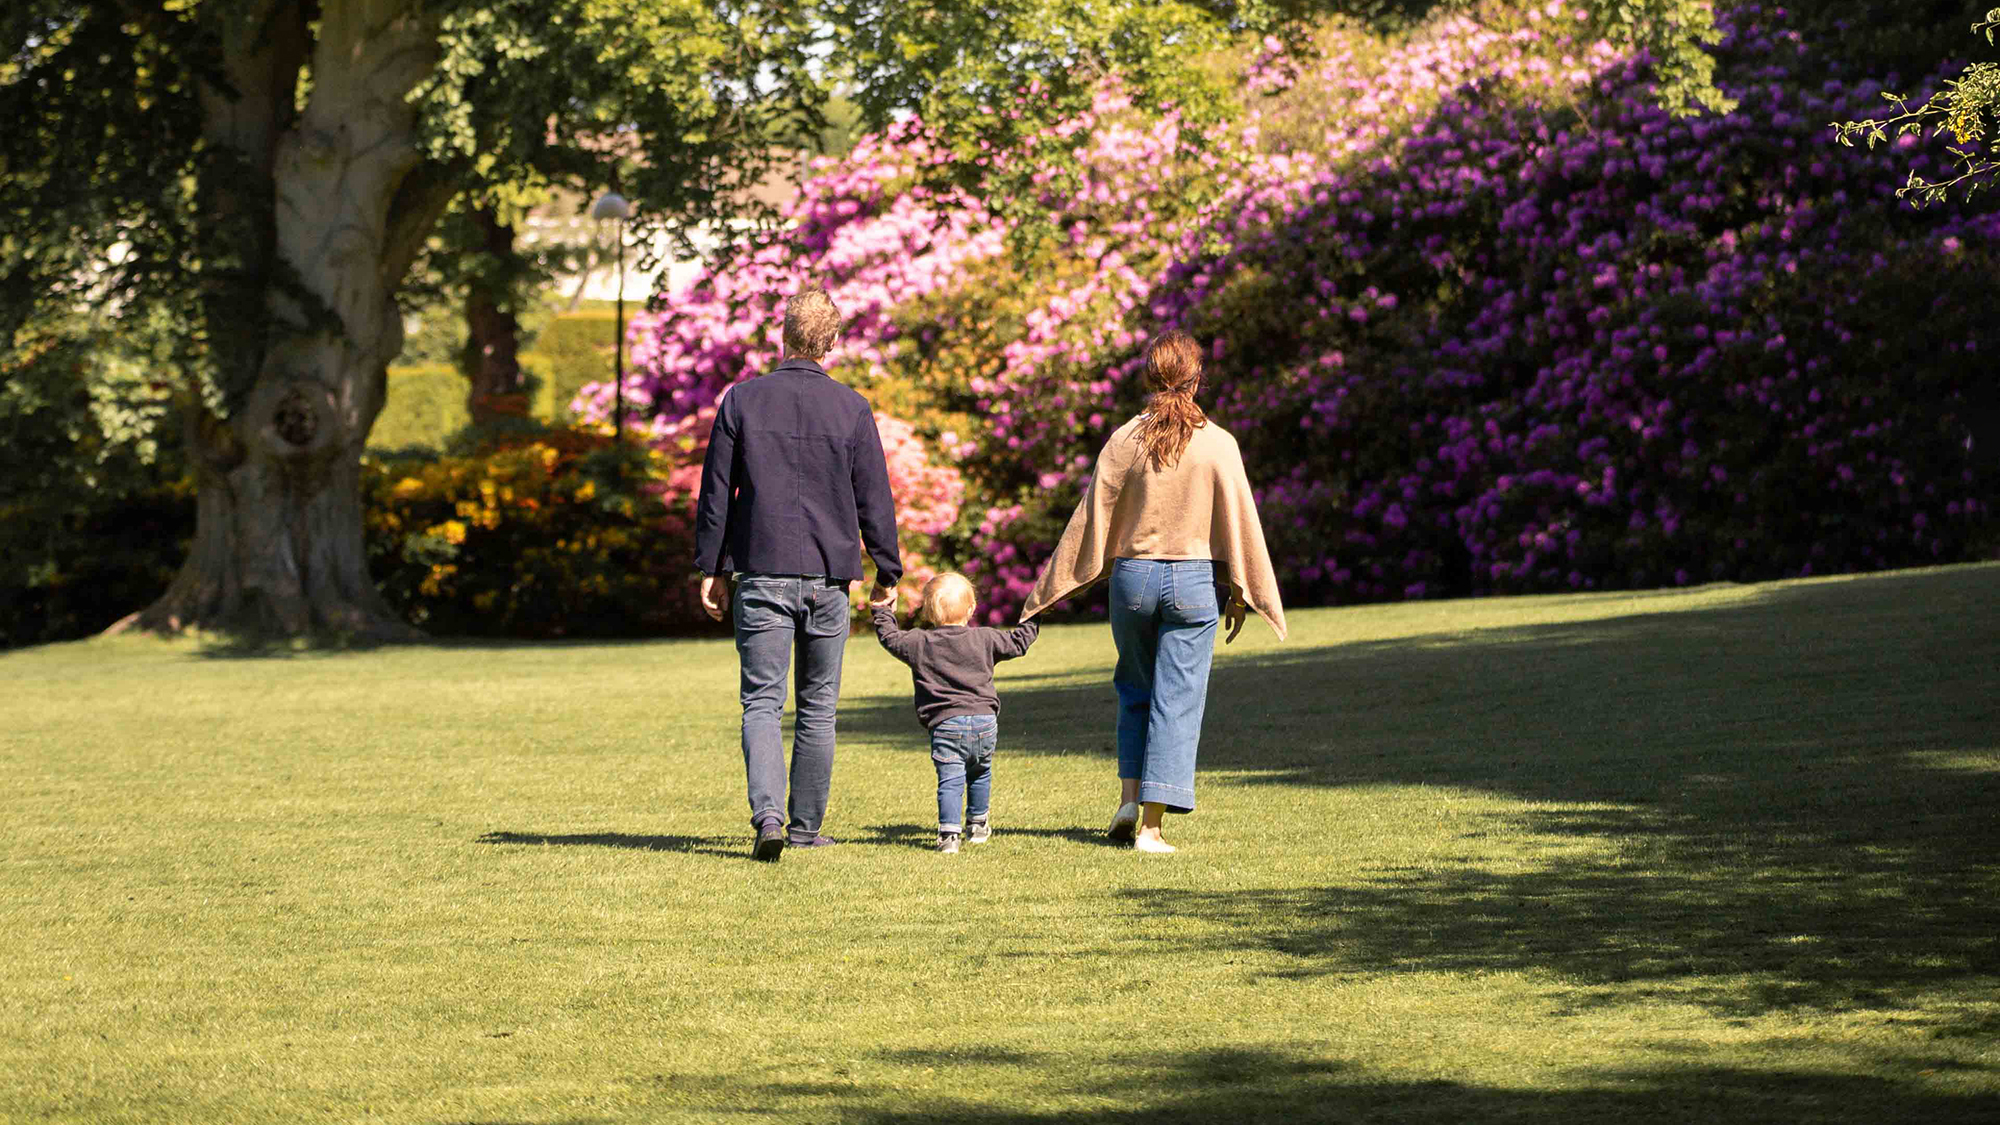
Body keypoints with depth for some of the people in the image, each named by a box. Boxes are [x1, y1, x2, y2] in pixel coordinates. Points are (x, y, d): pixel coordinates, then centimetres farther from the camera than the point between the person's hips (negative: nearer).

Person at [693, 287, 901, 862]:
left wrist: (712, 568, 9)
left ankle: (768, 814, -21)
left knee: (762, 701, -1)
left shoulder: (742, 400, 0)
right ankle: (806, 825, 16)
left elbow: (716, 492, 2)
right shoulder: (852, 409, 0)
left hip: (761, 576, -1)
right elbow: (874, 498, 2)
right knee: (818, 705, 12)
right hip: (828, 577, 1)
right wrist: (887, 572, 12)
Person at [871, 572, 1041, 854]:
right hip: (984, 721, 2)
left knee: (950, 781, -5)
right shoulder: (984, 640, 6)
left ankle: (949, 833, -18)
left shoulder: (919, 643, 1)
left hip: (945, 725, -2)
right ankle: (978, 825, 34)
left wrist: (882, 611, 34)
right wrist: (1035, 621, 37)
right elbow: (1017, 643, 18)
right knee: (980, 775, 23)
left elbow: (889, 637, 16)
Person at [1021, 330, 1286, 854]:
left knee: (1134, 690, 21)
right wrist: (1239, 594, 9)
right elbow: (1239, 522, -2)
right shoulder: (1218, 445, -7)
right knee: (1177, 701, 2)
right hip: (1195, 582, -1)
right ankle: (1151, 824, -3)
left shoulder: (1125, 441, -5)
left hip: (1133, 575, 1)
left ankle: (1129, 799, 9)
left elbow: (1092, 520, -1)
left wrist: (1054, 588, 7)